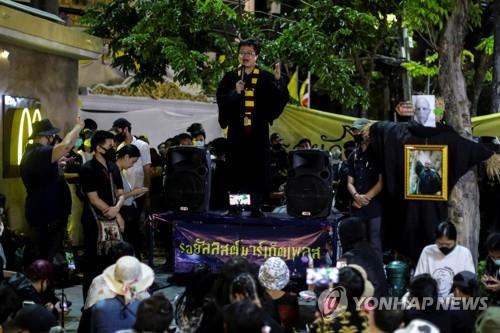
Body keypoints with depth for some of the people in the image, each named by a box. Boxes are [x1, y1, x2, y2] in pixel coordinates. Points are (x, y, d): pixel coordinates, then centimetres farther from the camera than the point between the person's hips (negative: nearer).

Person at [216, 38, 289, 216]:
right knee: (237, 170, 1)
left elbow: (281, 99, -4)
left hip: (258, 131, 0)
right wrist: (235, 92, -16)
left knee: (258, 169, -2)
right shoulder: (230, 77, 8)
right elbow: (220, 100, 1)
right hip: (237, 130, 1)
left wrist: (278, 80, -20)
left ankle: (256, 205, 4)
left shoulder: (266, 78, 5)